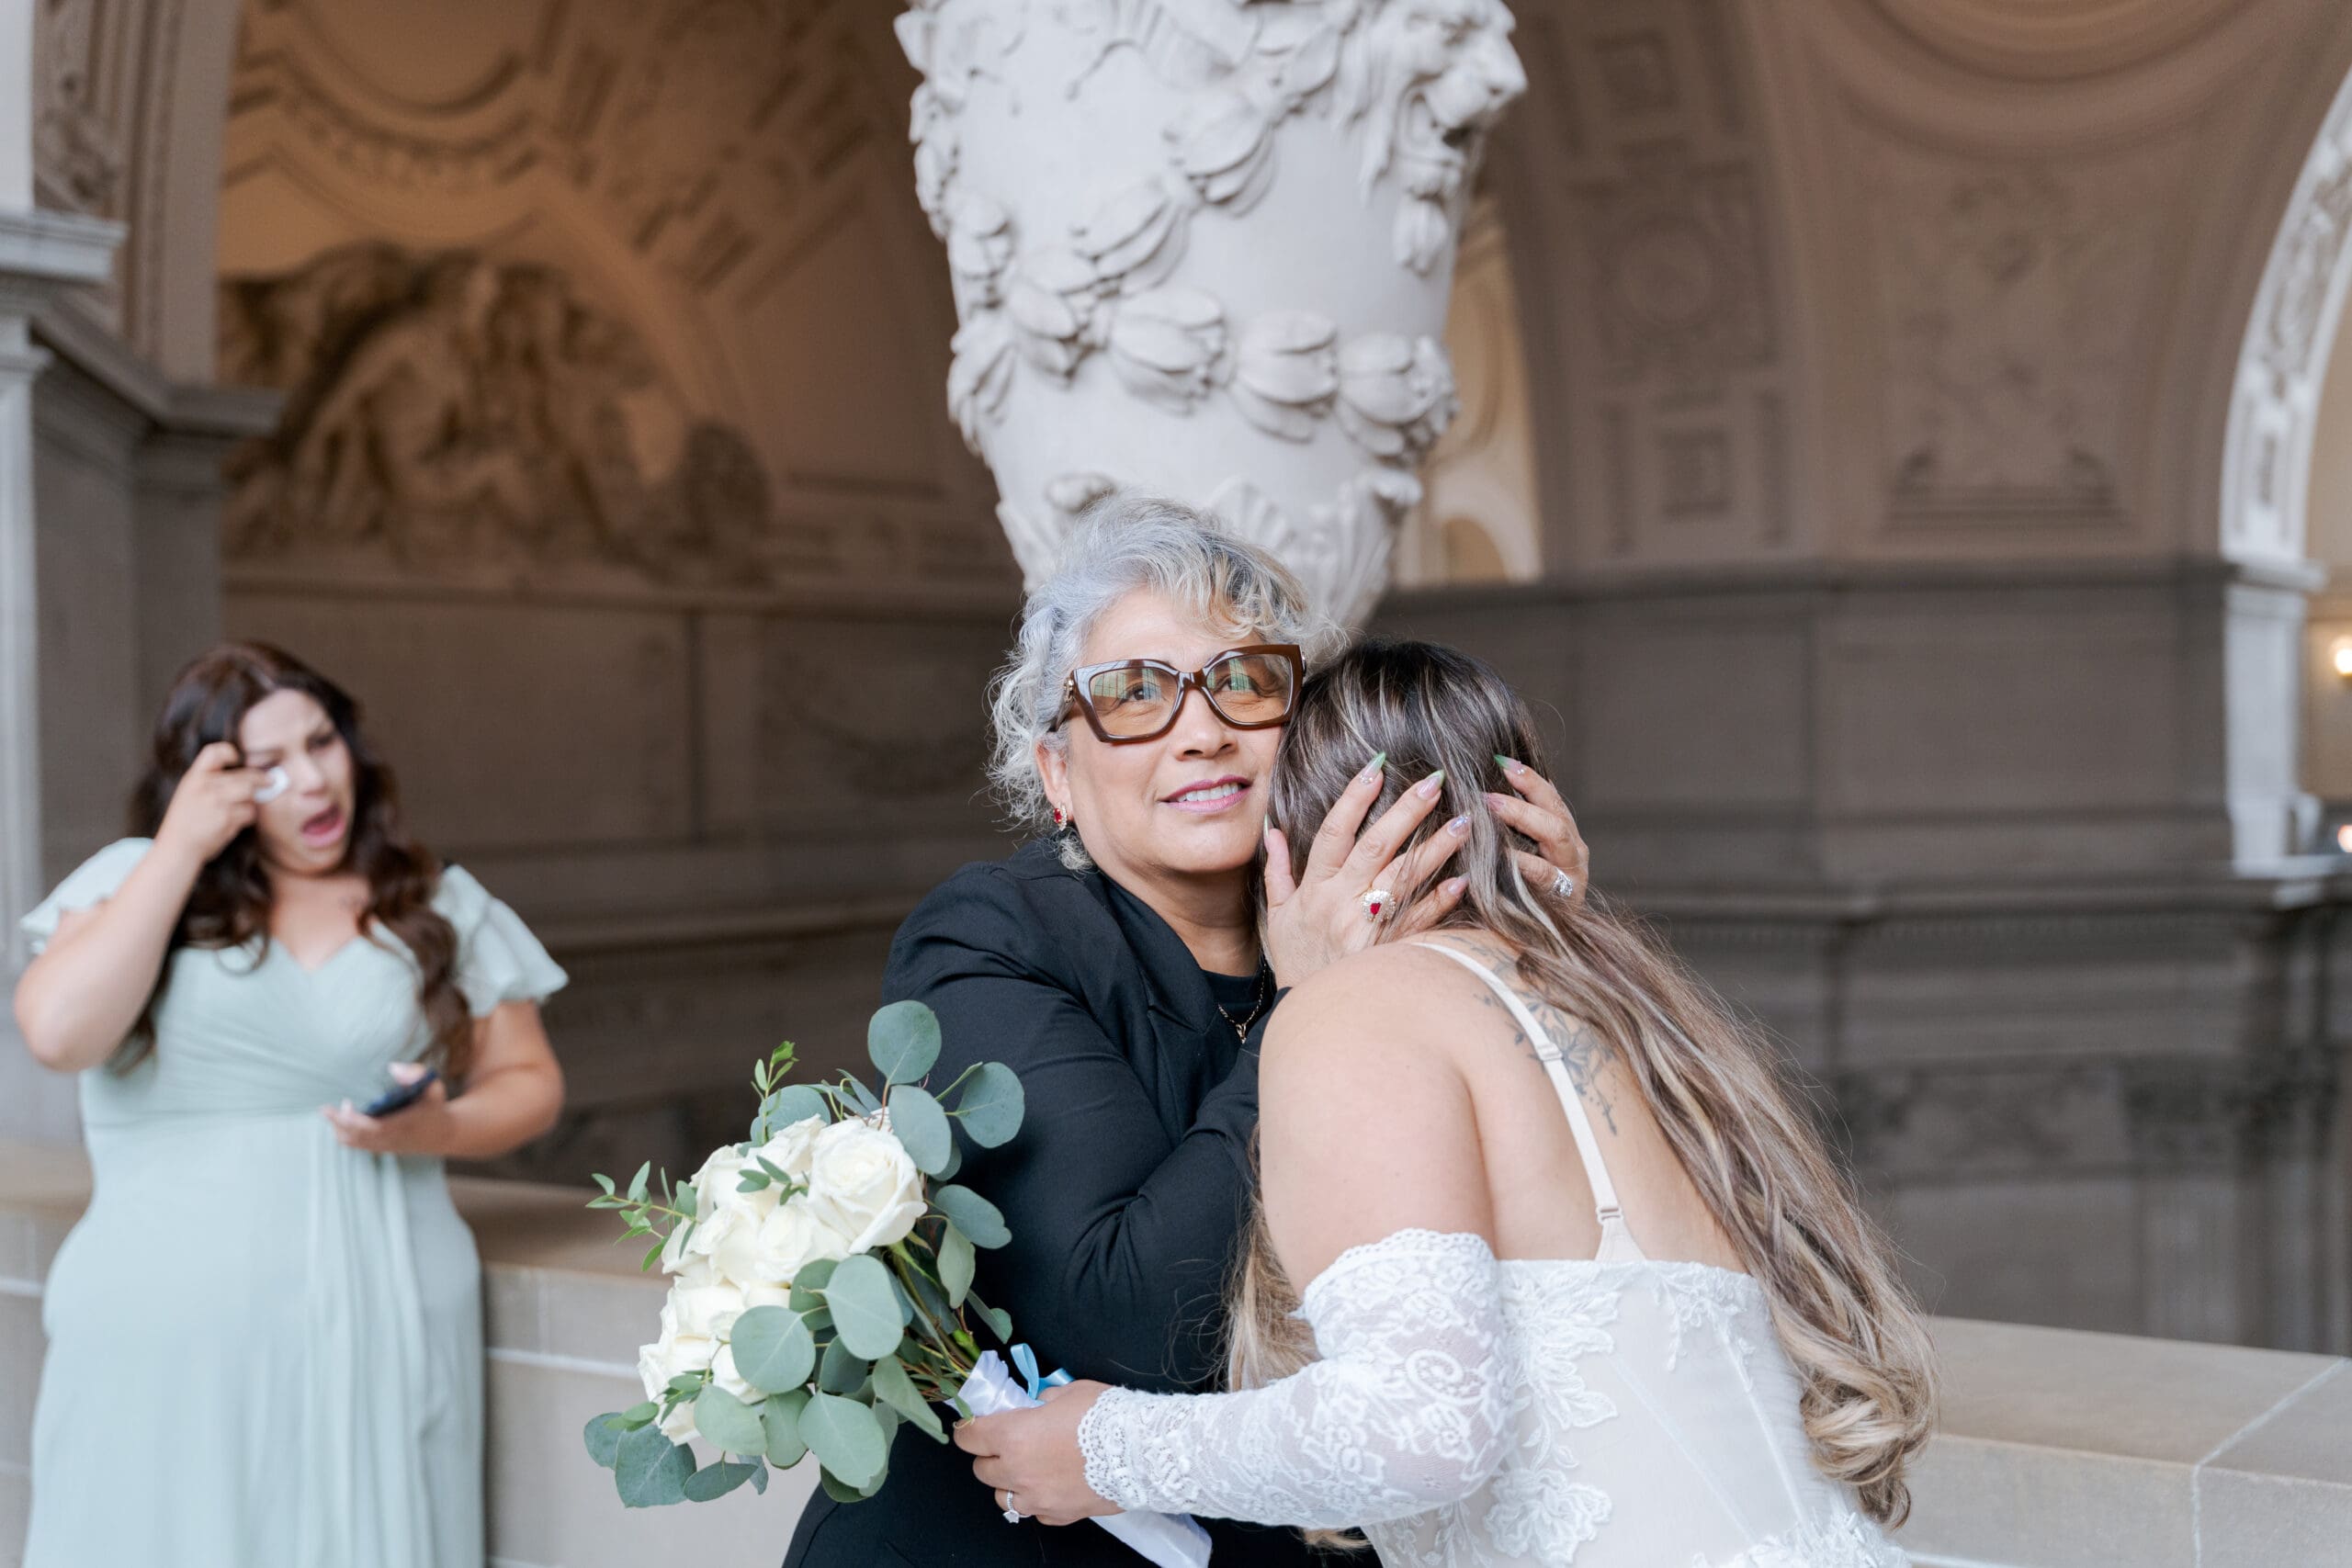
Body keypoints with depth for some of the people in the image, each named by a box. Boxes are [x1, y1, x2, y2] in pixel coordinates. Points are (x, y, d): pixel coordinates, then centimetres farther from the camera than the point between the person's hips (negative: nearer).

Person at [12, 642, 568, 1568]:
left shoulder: (439, 907, 9)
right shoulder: (136, 883, 5)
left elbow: (528, 1083, 12)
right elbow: (58, 1033, -12)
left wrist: (439, 1129, -10)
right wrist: (181, 849, -9)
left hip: (381, 1329, 1)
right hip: (170, 1343, -1)